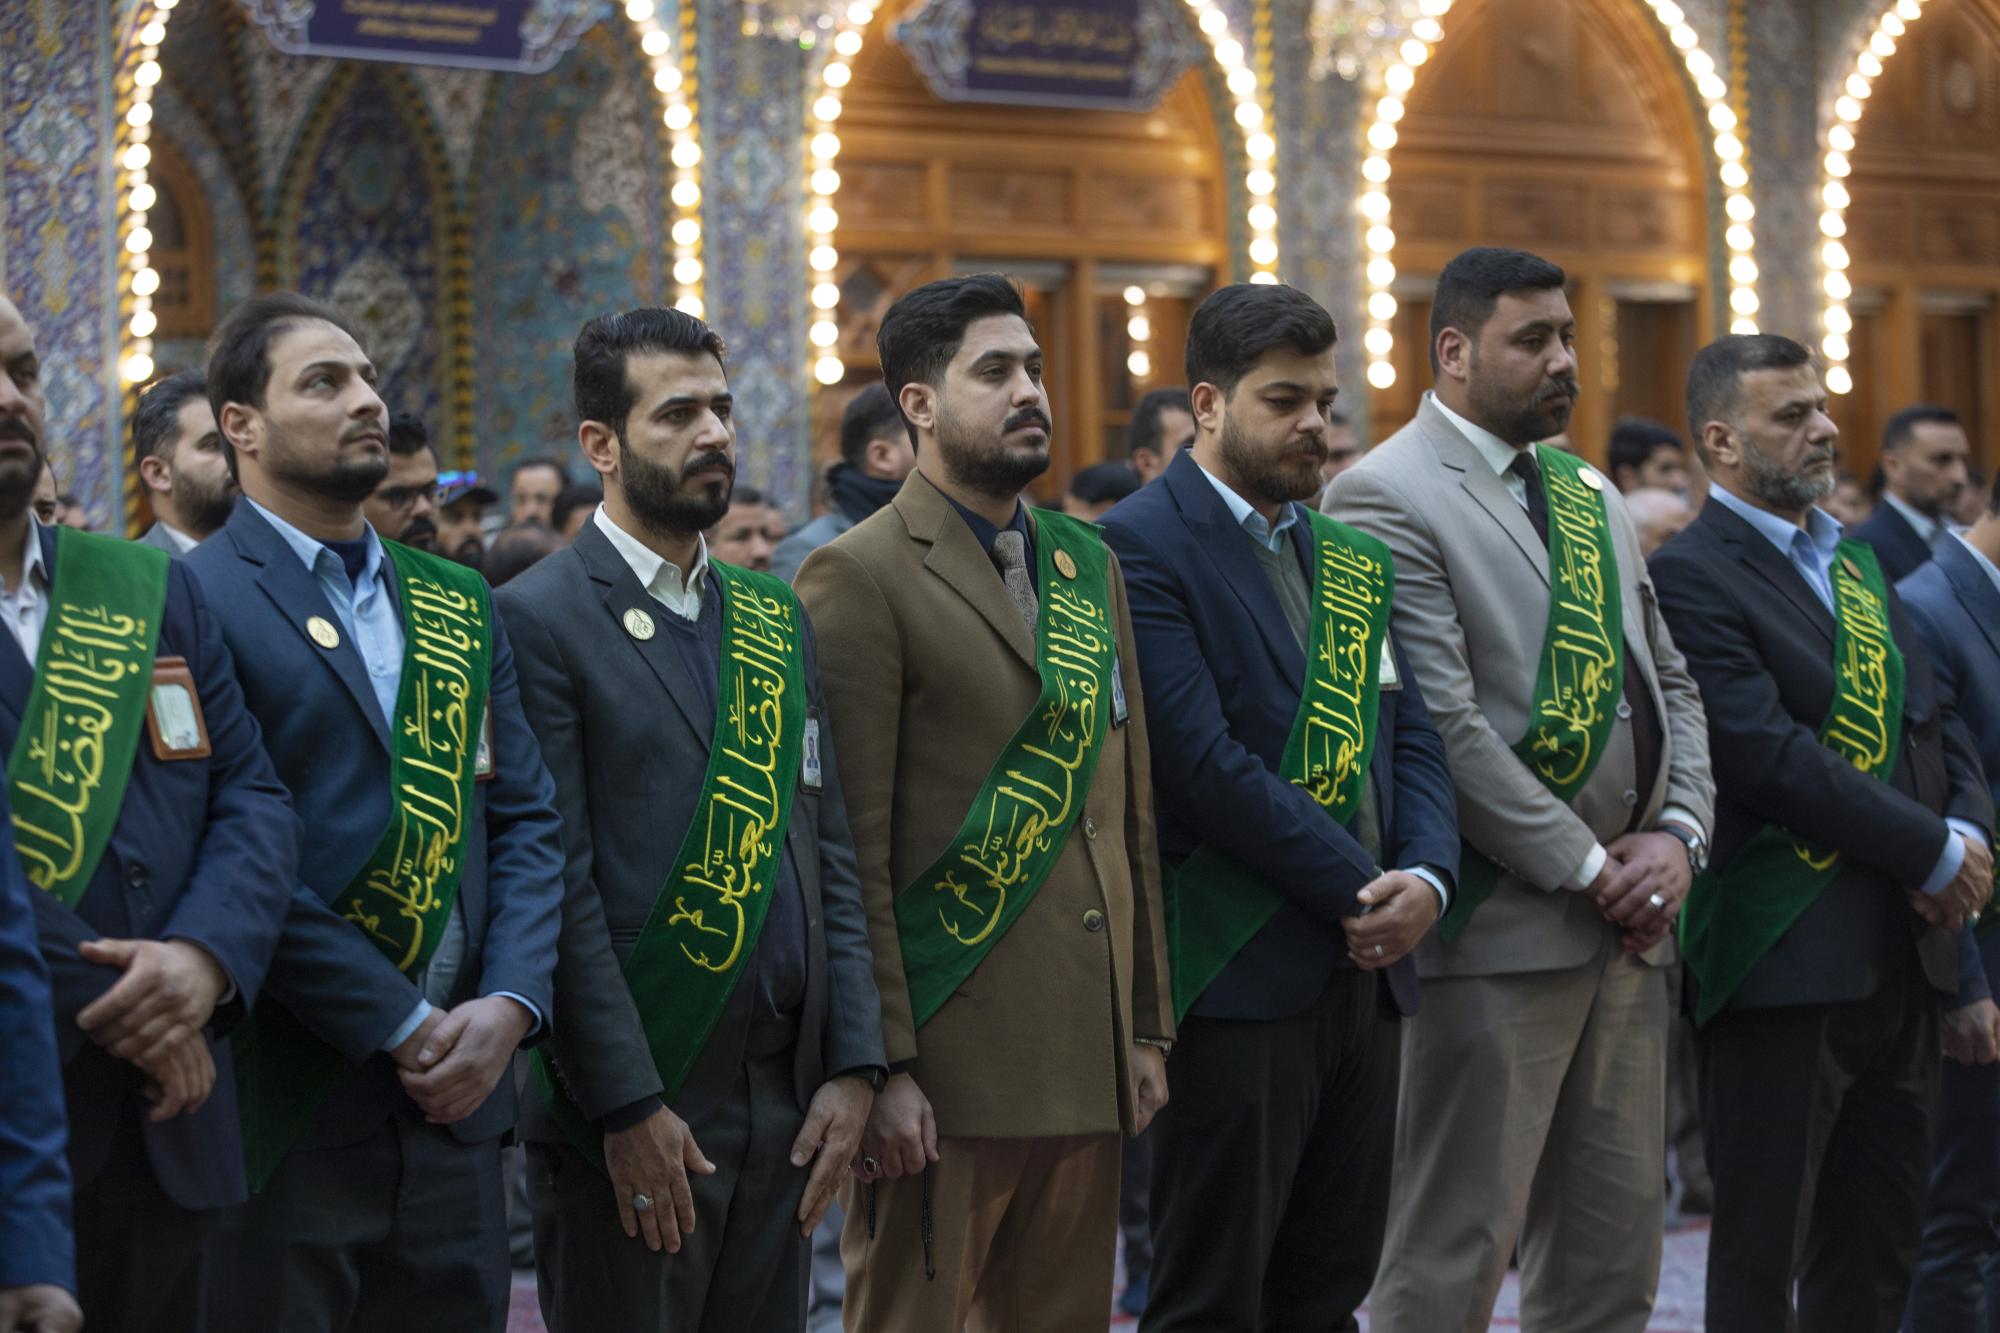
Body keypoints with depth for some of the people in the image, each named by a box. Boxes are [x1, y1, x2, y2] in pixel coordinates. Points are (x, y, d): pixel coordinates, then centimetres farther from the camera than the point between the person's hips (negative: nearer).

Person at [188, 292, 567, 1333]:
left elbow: (526, 821, 11)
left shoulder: (456, 606, 16)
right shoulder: (195, 601, -6)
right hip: (285, 1113, -6)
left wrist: (508, 1005, -5)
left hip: (455, 1096, 6)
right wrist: (402, 1028, -15)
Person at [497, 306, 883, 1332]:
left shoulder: (774, 619, 15)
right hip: (630, 1117, -6)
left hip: (785, 1103, 6)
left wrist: (853, 1065, 4)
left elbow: (826, 852, 14)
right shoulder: (540, 619, -6)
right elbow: (560, 887, -12)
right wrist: (629, 1108, -16)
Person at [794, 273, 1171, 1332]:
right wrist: (882, 1065, -16)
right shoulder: (861, 577, -7)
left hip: (1088, 1061, 7)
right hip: (947, 1063, -7)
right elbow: (850, 847, -12)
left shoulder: (1089, 565, 15)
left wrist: (1147, 1027, 13)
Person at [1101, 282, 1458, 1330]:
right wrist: (1364, 891, -15)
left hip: (1365, 969, 8)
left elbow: (1411, 734, 13)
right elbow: (1205, 763, -18)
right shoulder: (1142, 547, -9)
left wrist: (1426, 877, -7)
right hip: (1239, 977, -7)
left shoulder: (1347, 557, 16)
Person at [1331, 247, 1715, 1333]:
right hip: (1501, 922, -8)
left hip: (1628, 920, 8)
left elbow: (1669, 682, 19)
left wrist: (1679, 834, 1)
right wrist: (1588, 867, -14)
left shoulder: (1592, 495, 18)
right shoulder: (1387, 497, -9)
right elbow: (1444, 727, -16)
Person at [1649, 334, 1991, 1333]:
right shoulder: (1690, 577, -11)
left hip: (1901, 954, 8)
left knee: (1878, 1250, 13)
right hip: (1786, 961, -8)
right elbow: (1772, 757, -20)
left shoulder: (1856, 563, 17)